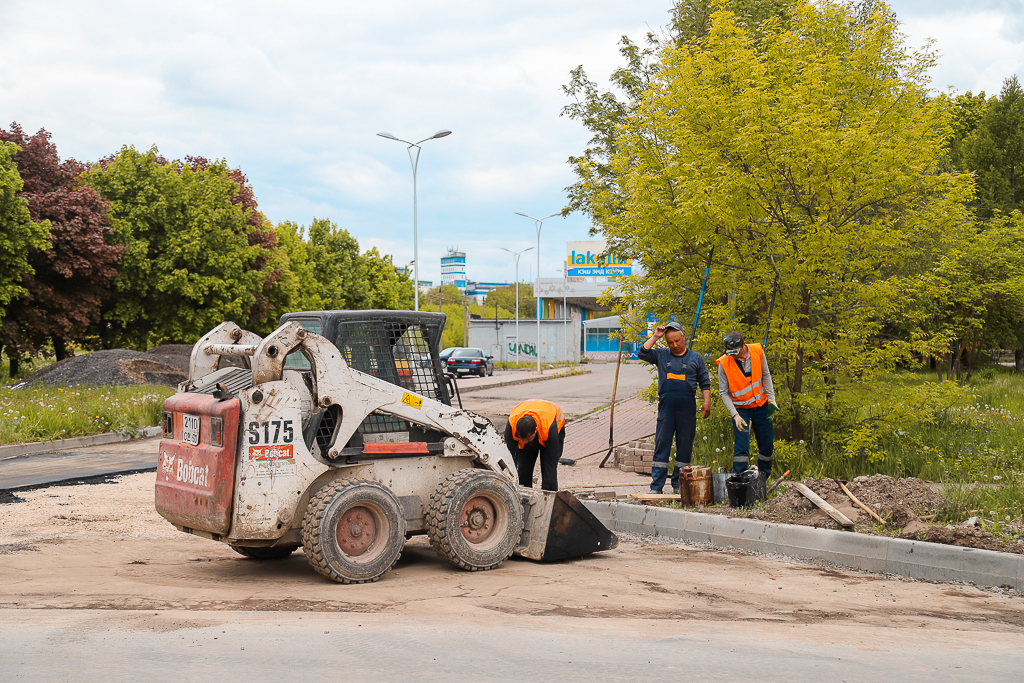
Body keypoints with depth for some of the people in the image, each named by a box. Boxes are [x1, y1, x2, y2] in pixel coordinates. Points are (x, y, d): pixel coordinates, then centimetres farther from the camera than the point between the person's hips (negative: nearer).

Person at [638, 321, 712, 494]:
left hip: (687, 407, 0)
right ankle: (656, 485, -1)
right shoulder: (661, 356, 12)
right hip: (666, 406, 0)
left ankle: (678, 484, 12)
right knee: (662, 445, -2)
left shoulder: (695, 358, 10)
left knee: (685, 446, 3)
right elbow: (643, 354, 2)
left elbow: (705, 383, 11)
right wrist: (655, 337, 2)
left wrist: (707, 402, -1)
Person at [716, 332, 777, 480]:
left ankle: (764, 475, 30)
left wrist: (771, 399, -4)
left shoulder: (757, 351, -11)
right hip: (740, 408, -3)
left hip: (761, 405, 3)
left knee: (767, 444, 10)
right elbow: (724, 393, -12)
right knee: (741, 446, -11)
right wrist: (735, 415, -21)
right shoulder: (724, 363, -18)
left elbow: (766, 376, 3)